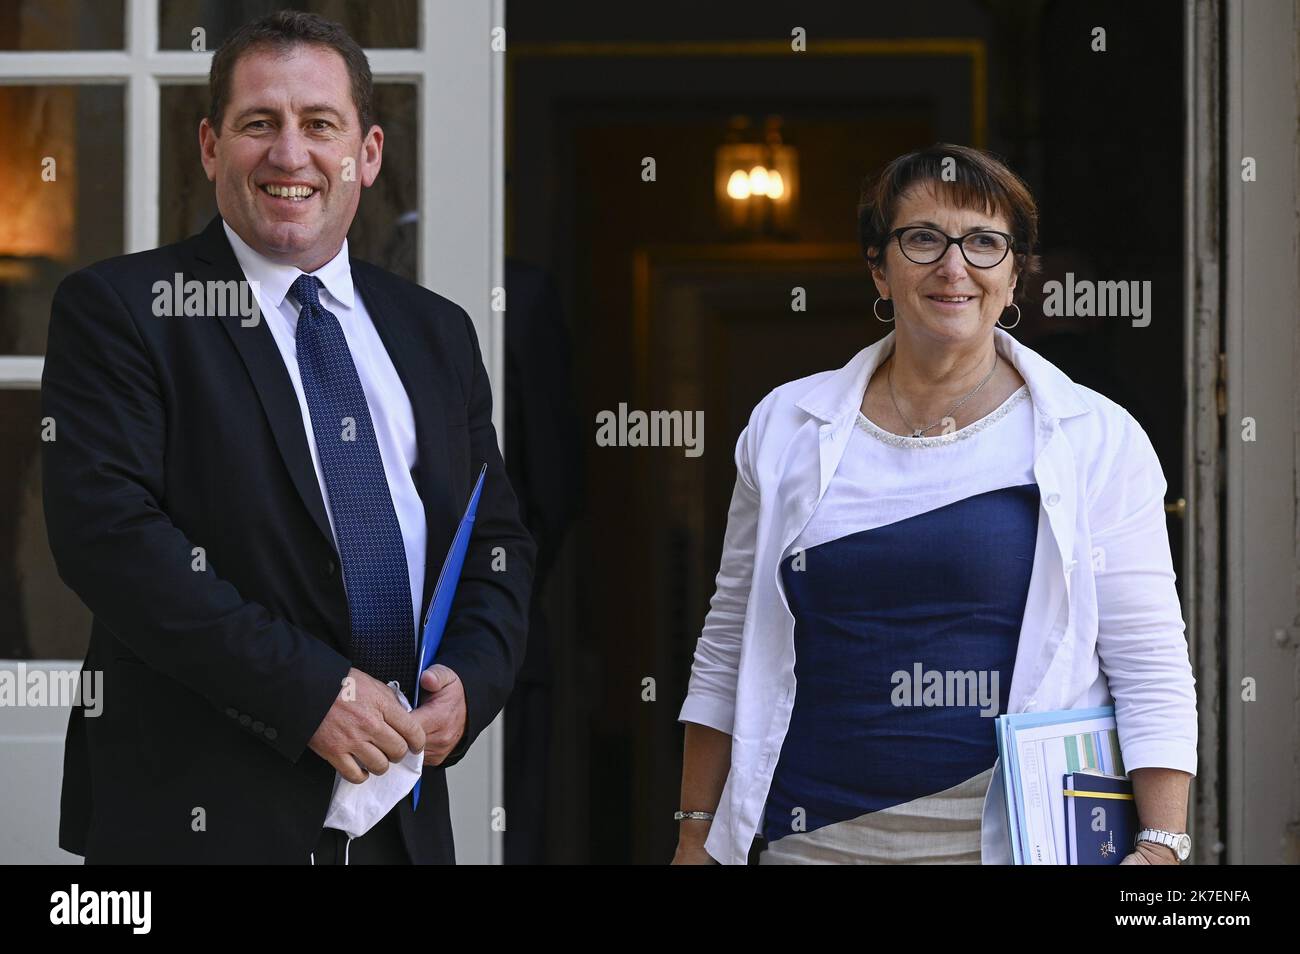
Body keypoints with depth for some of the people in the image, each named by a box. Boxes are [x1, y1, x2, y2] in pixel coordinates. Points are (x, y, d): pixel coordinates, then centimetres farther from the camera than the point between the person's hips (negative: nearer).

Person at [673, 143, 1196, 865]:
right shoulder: (787, 428, 7)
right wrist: (696, 835, 9)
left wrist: (1161, 846, -13)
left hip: (1026, 835, -2)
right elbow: (729, 652, 12)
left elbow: (1152, 669, -3)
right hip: (819, 838, 2)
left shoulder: (1095, 440, 0)